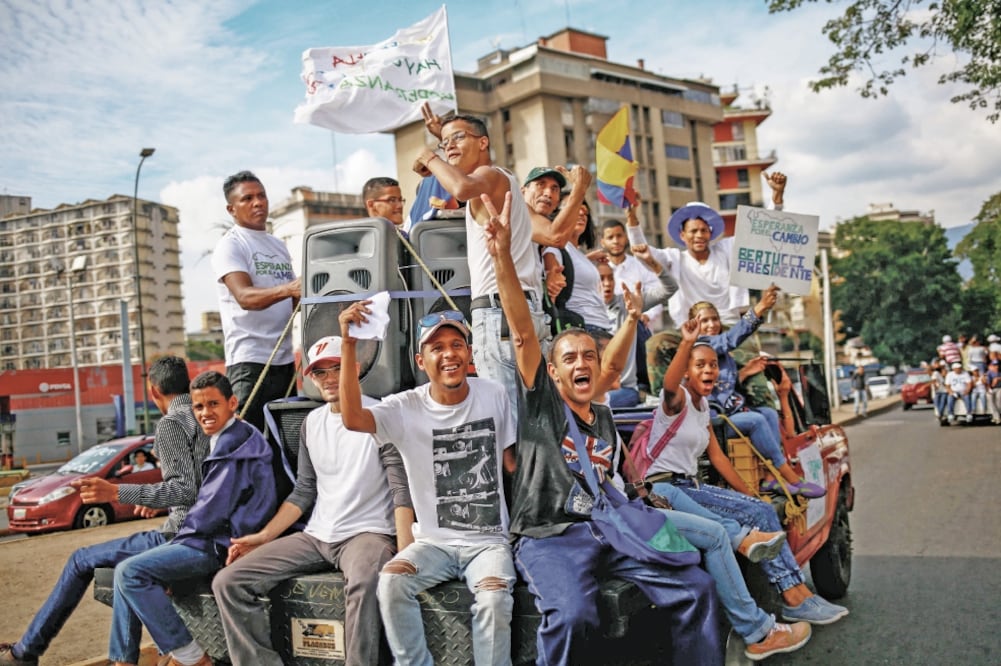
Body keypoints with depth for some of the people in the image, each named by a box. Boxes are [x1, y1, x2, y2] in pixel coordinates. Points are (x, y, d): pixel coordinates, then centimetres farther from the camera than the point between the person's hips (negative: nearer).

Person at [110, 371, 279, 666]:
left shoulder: (233, 444, -17)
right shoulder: (225, 439, 15)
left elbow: (212, 511, -21)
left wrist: (179, 537, -6)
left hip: (220, 545, -11)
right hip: (214, 539, 11)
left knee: (130, 573, -16)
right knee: (126, 572, 12)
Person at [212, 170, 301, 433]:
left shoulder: (279, 246, 17)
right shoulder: (229, 246, -5)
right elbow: (245, 297, -23)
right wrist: (287, 289, -39)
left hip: (285, 358, 7)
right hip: (250, 360, -7)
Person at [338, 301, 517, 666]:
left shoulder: (494, 396, -1)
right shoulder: (406, 408, -6)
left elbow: (512, 464, 8)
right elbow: (352, 418, -26)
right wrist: (348, 345, -32)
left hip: (489, 540, -1)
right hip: (433, 541, 1)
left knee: (494, 598, -29)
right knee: (390, 583, -26)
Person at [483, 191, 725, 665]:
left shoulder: (604, 419, 21)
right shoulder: (540, 402, 5)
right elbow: (523, 332, -9)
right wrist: (502, 256, -21)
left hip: (607, 530, 5)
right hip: (550, 536, -5)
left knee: (696, 588, -11)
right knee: (571, 615, -34)